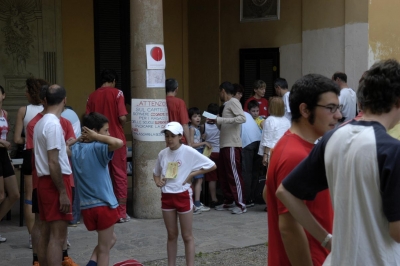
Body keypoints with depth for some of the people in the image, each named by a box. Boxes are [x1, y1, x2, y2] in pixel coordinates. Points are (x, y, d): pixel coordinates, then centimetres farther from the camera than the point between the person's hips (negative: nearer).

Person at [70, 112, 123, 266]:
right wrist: (96, 137, -18)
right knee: (104, 249, 8)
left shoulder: (75, 149, 4)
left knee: (111, 239, 26)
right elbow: (119, 143, -32)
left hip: (86, 206, 7)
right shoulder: (97, 148, -17)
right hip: (103, 205, -7)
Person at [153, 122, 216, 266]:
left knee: (187, 236, 4)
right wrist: (157, 180, -2)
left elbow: (212, 165, -9)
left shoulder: (188, 152, -11)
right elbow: (156, 173, 20)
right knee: (172, 234, 13)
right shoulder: (162, 154, 2)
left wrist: (192, 174, -13)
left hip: (183, 196, -4)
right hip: (167, 196, 4)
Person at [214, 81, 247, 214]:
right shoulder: (227, 104, 20)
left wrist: (221, 120, -24)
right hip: (224, 145, 9)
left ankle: (241, 204, -5)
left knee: (234, 175, -8)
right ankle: (228, 202, 18)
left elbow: (242, 118, -22)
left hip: (232, 145, -9)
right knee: (224, 175, 11)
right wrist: (216, 121, 10)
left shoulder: (234, 102, -6)